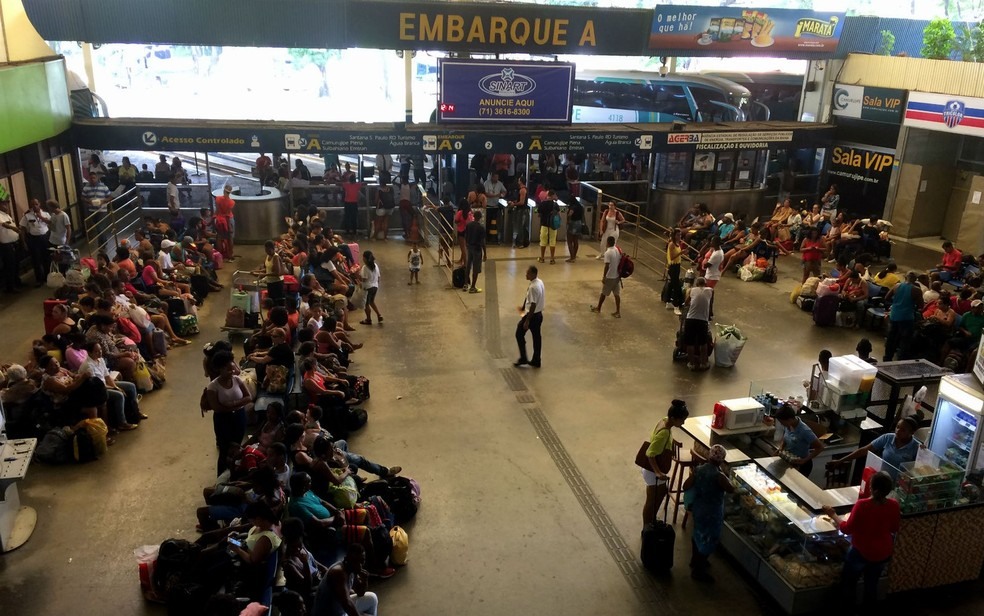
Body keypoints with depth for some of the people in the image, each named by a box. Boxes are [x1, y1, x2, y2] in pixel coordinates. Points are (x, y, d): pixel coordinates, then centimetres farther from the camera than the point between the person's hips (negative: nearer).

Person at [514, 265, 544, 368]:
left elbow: (533, 305, -26)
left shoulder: (533, 287, -26)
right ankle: (536, 361, 23)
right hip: (539, 314, 9)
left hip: (532, 315, -9)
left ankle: (523, 359, 13)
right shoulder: (540, 282, 4)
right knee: (537, 337, 14)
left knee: (519, 334, 8)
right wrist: (523, 307, 28)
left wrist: (527, 321, -23)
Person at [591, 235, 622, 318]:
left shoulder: (608, 253, -21)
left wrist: (604, 277, -14)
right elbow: (621, 263, 8)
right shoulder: (618, 250, 1)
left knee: (603, 293, 12)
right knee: (617, 294, 9)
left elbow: (607, 266, -22)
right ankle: (618, 312, 11)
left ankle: (598, 309, 28)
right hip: (617, 276, 6)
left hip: (609, 277, -6)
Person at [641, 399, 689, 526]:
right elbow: (650, 454, -31)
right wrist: (658, 473, -34)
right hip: (653, 471, -10)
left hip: (657, 468, 10)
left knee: (662, 492, 27)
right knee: (651, 501, 9)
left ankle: (652, 521, 45)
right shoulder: (664, 433, -33)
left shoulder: (664, 421, -5)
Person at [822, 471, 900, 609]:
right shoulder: (894, 505, -16)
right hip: (883, 554, 4)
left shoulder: (862, 505, -29)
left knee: (849, 583, 19)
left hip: (861, 552, -4)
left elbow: (847, 529, -19)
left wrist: (833, 514, -6)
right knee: (872, 584, 25)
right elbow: (894, 529, 0)